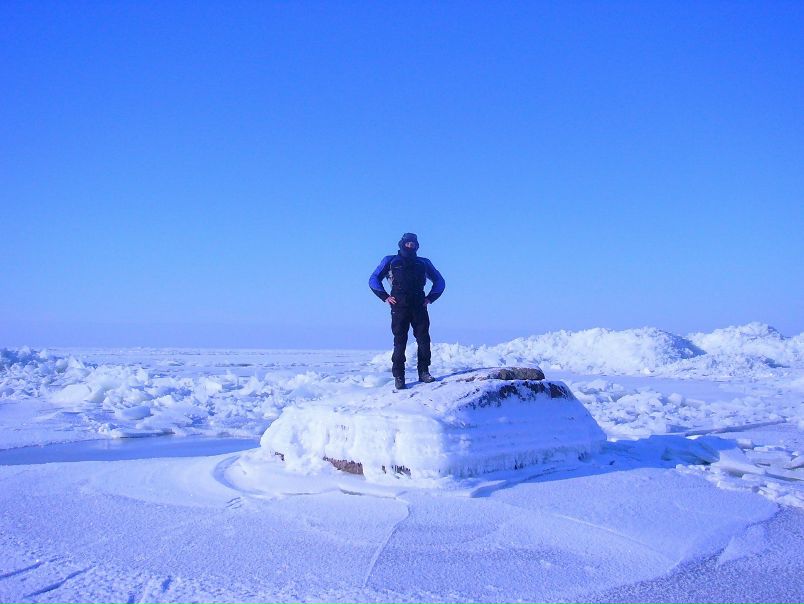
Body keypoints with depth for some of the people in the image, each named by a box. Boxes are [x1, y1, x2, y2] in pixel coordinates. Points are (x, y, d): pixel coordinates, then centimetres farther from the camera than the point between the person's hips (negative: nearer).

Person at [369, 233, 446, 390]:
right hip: (399, 307, -2)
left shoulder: (423, 263, 22)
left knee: (424, 339, -6)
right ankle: (398, 376, -4)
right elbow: (374, 279, 14)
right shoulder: (390, 261, 16)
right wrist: (385, 297, 2)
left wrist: (430, 298, 13)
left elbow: (439, 281, 28)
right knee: (400, 340, -6)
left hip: (419, 306, 2)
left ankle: (424, 372, 2)